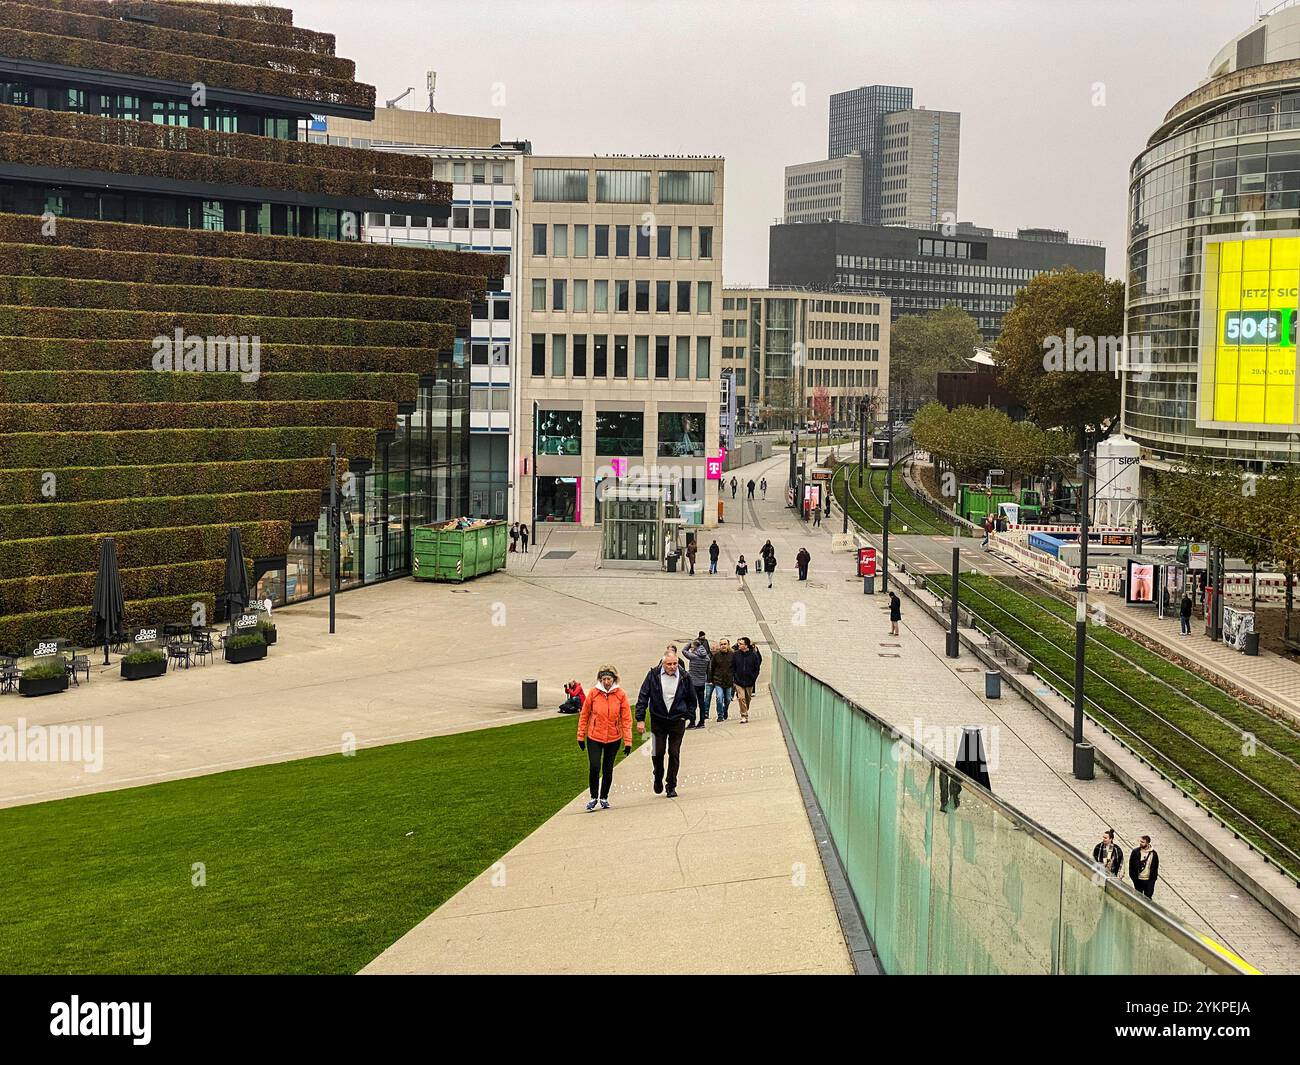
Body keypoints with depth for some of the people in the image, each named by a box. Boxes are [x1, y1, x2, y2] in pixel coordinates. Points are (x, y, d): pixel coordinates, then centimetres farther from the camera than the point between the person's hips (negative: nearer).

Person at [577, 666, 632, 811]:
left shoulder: (621, 694, -7)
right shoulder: (593, 693, -7)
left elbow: (626, 719, -3)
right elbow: (584, 715, 3)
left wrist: (628, 742, -6)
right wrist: (581, 736, 5)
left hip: (613, 739, 1)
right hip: (594, 738, -1)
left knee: (608, 770, 10)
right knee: (594, 768, -10)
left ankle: (604, 798, 29)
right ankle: (593, 798, 9)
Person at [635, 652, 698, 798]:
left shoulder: (684, 678, -3)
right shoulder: (653, 675, -7)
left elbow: (691, 699, 11)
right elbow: (643, 697, -3)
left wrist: (689, 716, 3)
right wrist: (640, 719, -7)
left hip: (677, 721, 0)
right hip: (658, 721, 0)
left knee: (674, 753, 2)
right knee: (658, 752, 1)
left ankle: (671, 786, 13)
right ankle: (658, 778, 29)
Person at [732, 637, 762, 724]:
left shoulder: (753, 655, -6)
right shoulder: (736, 654, -3)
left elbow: (757, 668, 2)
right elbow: (732, 668, 5)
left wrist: (754, 678, -3)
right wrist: (734, 678, -1)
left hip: (750, 682, 1)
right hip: (739, 681, -1)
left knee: (748, 699, 14)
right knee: (741, 698, -12)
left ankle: (746, 712, 33)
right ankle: (744, 716, -10)